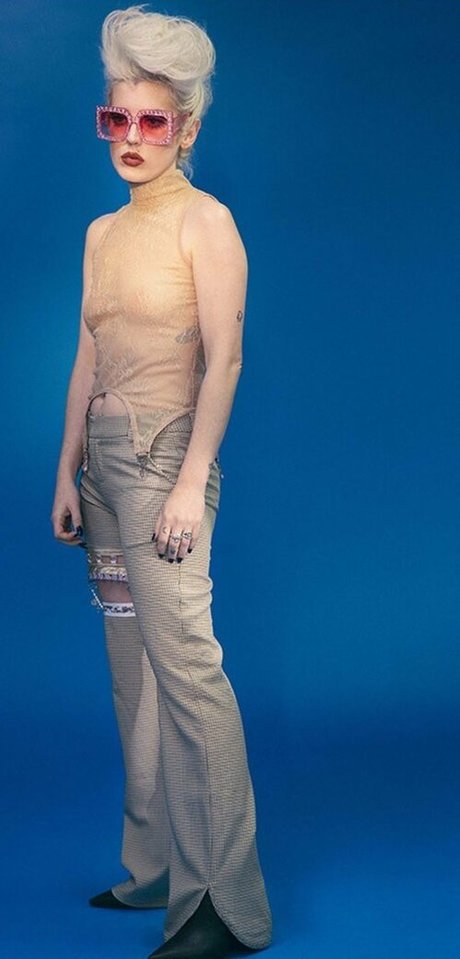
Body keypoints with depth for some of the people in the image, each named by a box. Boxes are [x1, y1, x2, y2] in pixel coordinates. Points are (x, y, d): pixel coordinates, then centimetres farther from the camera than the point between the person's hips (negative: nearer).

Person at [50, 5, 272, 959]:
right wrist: (67, 473, 12)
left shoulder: (204, 220, -5)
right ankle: (157, 870, 19)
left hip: (166, 457, -8)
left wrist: (192, 483, -18)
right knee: (132, 672, 10)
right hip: (104, 457, 8)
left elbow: (224, 358, -12)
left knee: (185, 665, -12)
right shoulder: (103, 232, 16)